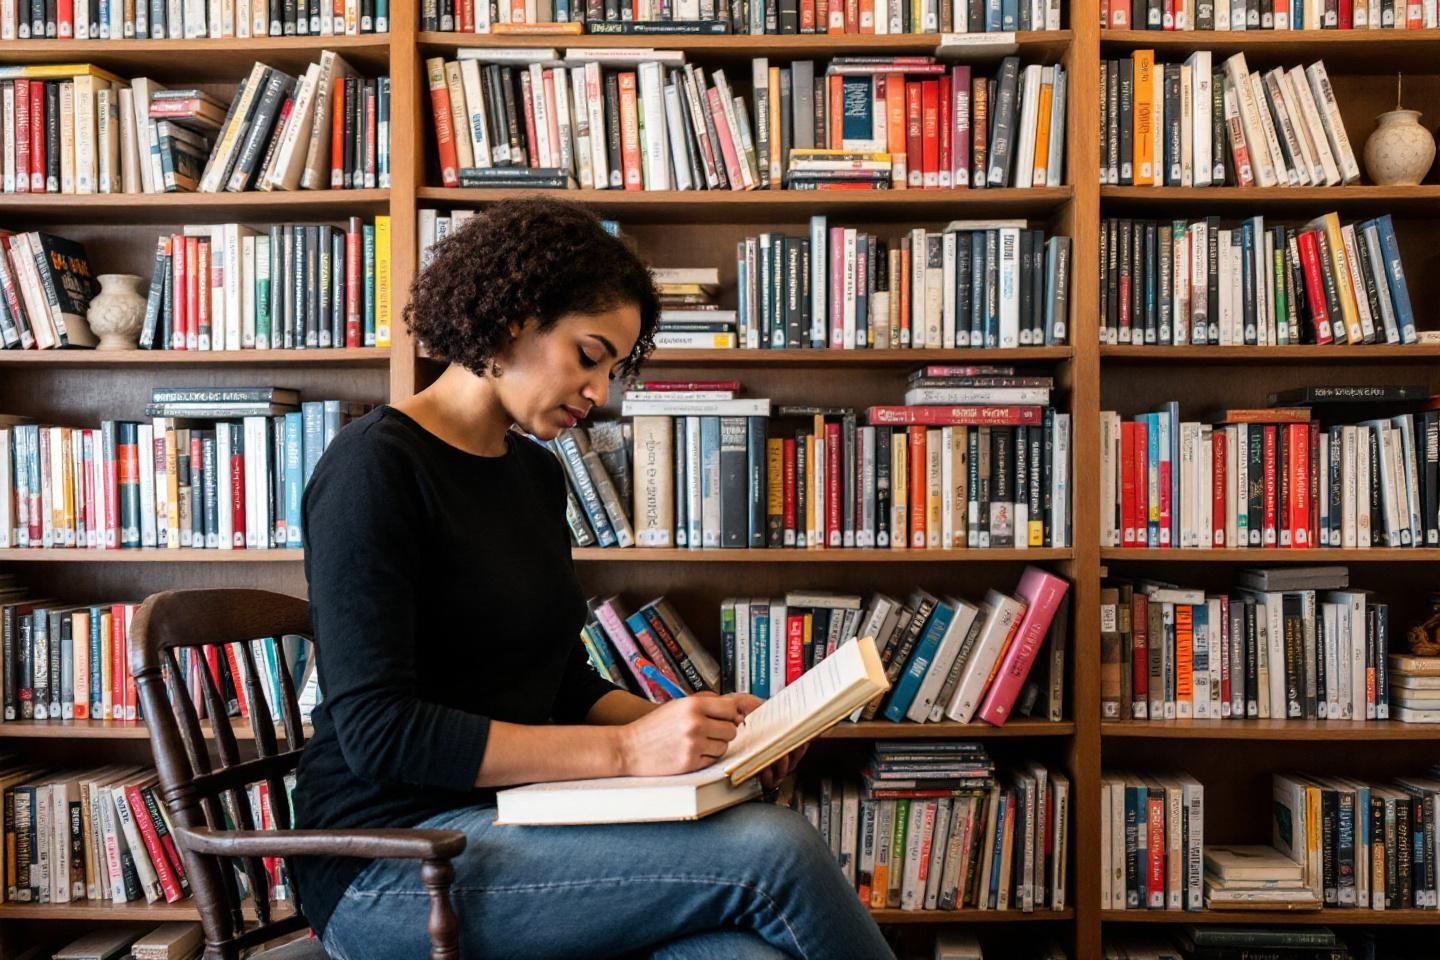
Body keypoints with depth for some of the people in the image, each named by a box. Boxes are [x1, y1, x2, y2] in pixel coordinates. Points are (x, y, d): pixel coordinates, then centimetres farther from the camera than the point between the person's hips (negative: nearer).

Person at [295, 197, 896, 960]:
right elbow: (378, 731, -18)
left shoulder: (537, 474, 13)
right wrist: (625, 750, -22)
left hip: (511, 819, 7)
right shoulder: (375, 466, -11)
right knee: (773, 850, -24)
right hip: (392, 860, -6)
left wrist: (692, 726, 0)